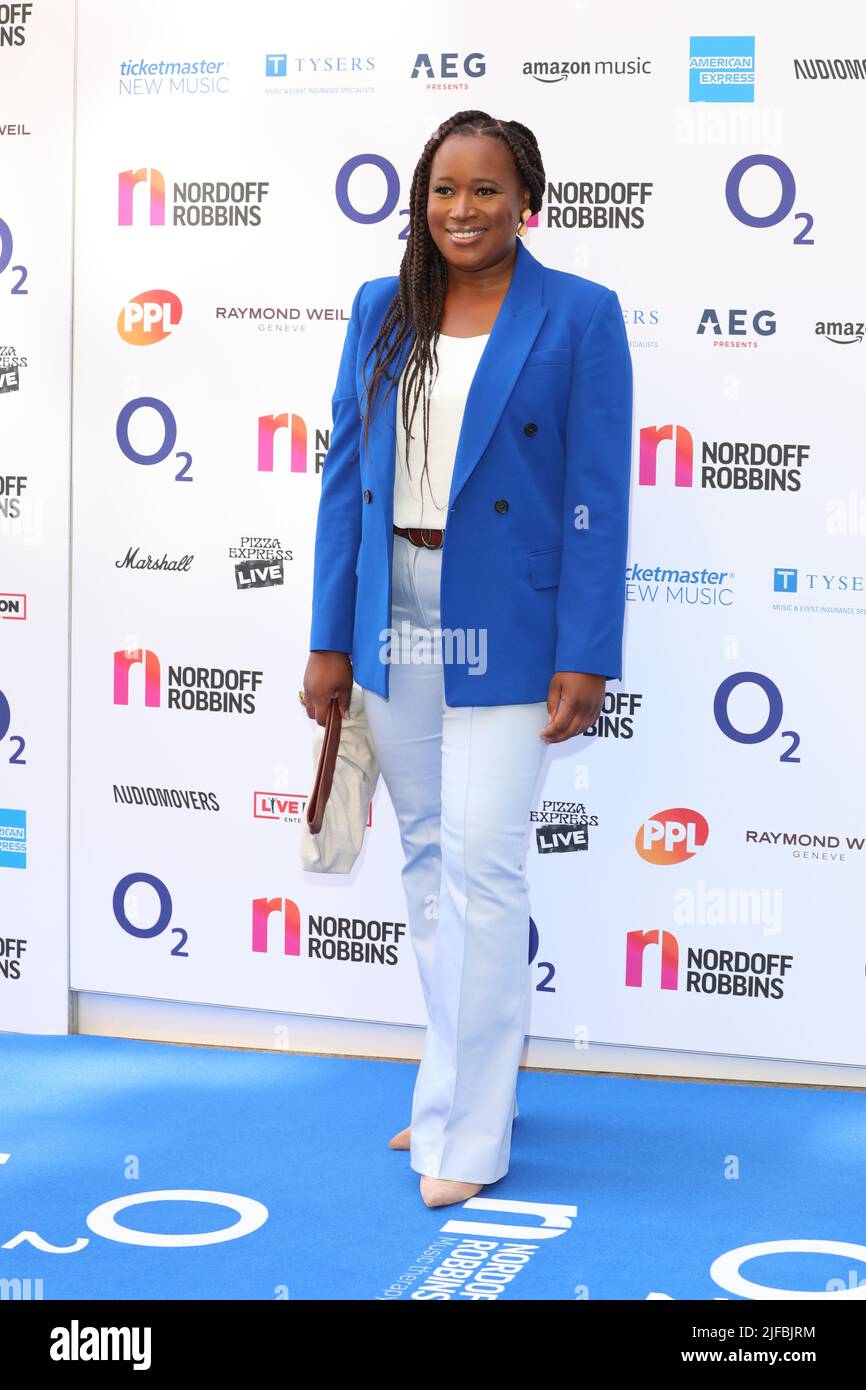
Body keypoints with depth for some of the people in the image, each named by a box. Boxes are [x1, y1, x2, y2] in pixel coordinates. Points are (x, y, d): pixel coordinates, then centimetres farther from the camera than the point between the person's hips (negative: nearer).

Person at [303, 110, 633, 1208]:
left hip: (501, 628, -5)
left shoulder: (578, 316, -3)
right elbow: (346, 476, 9)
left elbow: (598, 499, -6)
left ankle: (469, 1132, 3)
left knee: (481, 865, -7)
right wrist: (330, 640, 6)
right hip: (392, 617, 5)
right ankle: (455, 1080, 27)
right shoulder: (381, 312, 9)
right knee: (427, 859, 12)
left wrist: (584, 659, -11)